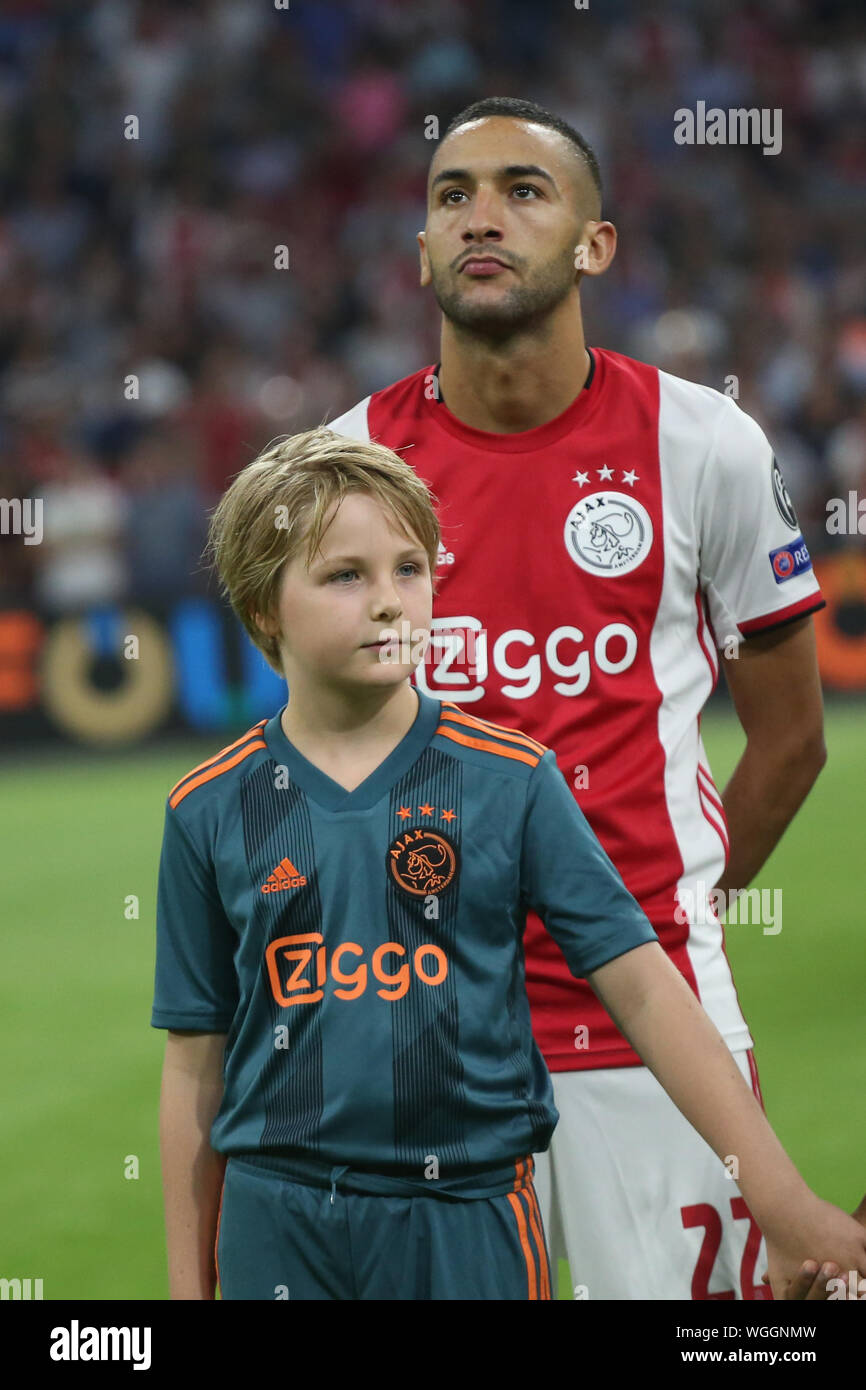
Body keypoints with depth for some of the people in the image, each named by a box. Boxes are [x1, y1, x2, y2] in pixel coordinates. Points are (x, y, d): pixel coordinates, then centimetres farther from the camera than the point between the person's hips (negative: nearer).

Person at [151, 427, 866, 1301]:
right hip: (280, 1230, 1)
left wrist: (783, 1205, -8)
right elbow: (196, 1065, 7)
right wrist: (188, 1285, 7)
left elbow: (643, 990, -3)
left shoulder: (511, 780, -1)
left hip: (471, 1223, -1)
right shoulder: (211, 811, 3)